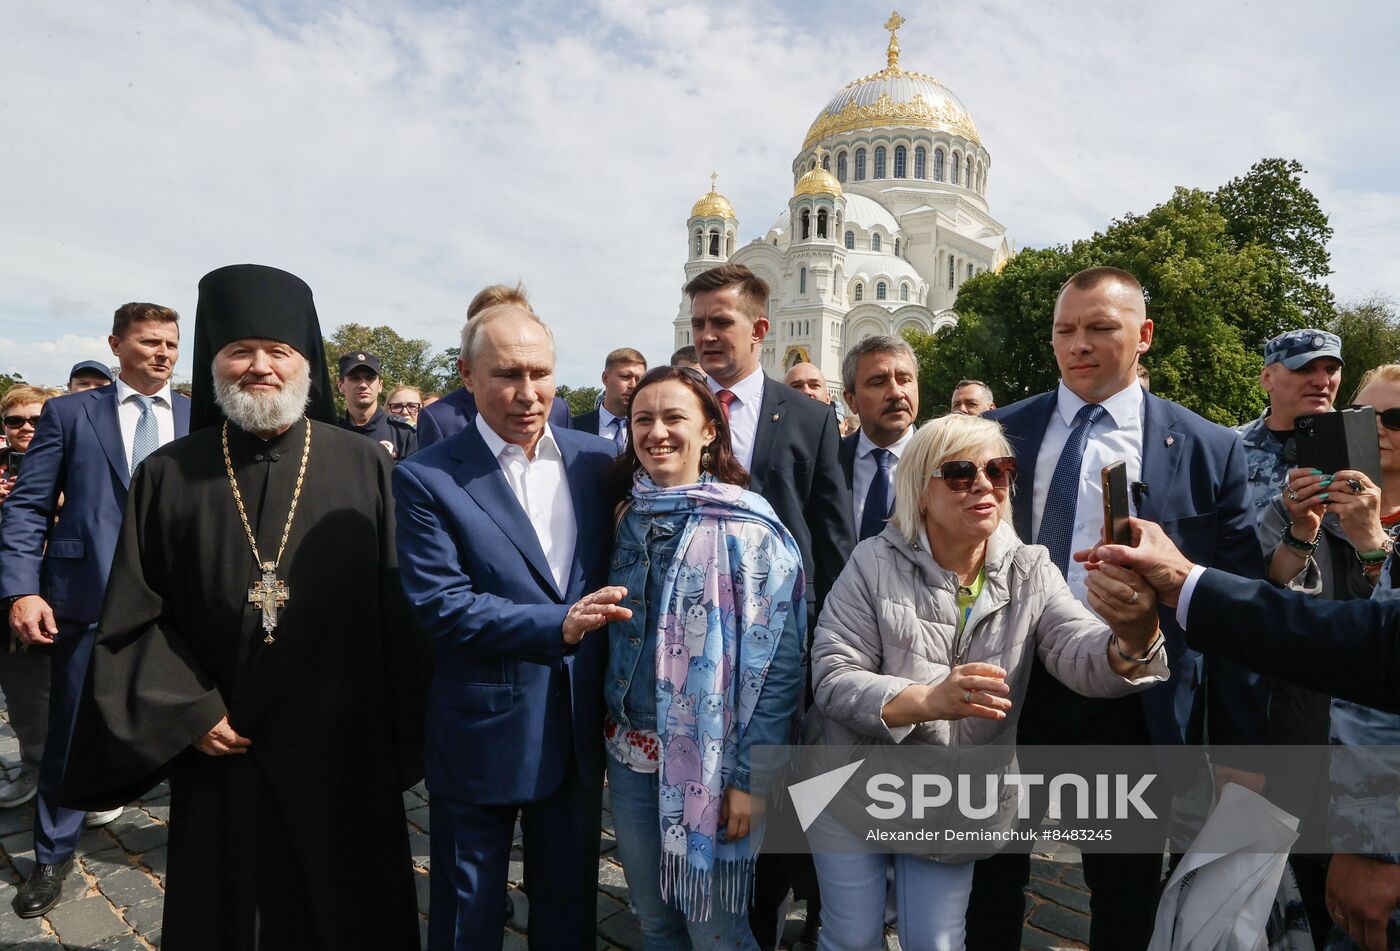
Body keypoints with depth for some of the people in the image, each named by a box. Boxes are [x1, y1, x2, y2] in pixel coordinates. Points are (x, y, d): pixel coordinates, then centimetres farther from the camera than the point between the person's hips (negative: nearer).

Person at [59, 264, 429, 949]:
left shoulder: (365, 469, -4)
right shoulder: (169, 477, 1)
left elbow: (399, 610, -4)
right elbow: (132, 617, 3)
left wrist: (402, 739, -4)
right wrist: (188, 714, -7)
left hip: (343, 757, -1)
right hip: (217, 756, 1)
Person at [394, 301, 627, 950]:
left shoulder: (597, 459, 0)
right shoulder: (427, 479, -11)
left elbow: (614, 574, 5)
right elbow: (441, 606, -17)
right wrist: (558, 625, -28)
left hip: (580, 729, 4)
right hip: (482, 736, -3)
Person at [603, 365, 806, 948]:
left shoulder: (748, 529, -13)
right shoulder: (629, 518, 3)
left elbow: (778, 660, -14)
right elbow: (614, 635, 11)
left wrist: (749, 775, -15)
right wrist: (609, 735, 6)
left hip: (710, 762, -5)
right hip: (631, 753, 5)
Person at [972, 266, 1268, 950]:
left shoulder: (1208, 450, -3)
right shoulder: (1000, 432, 0)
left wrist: (1239, 747, -3)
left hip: (1133, 705, -1)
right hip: (1009, 688, 1)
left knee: (1126, 896, 19)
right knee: (992, 880, 18)